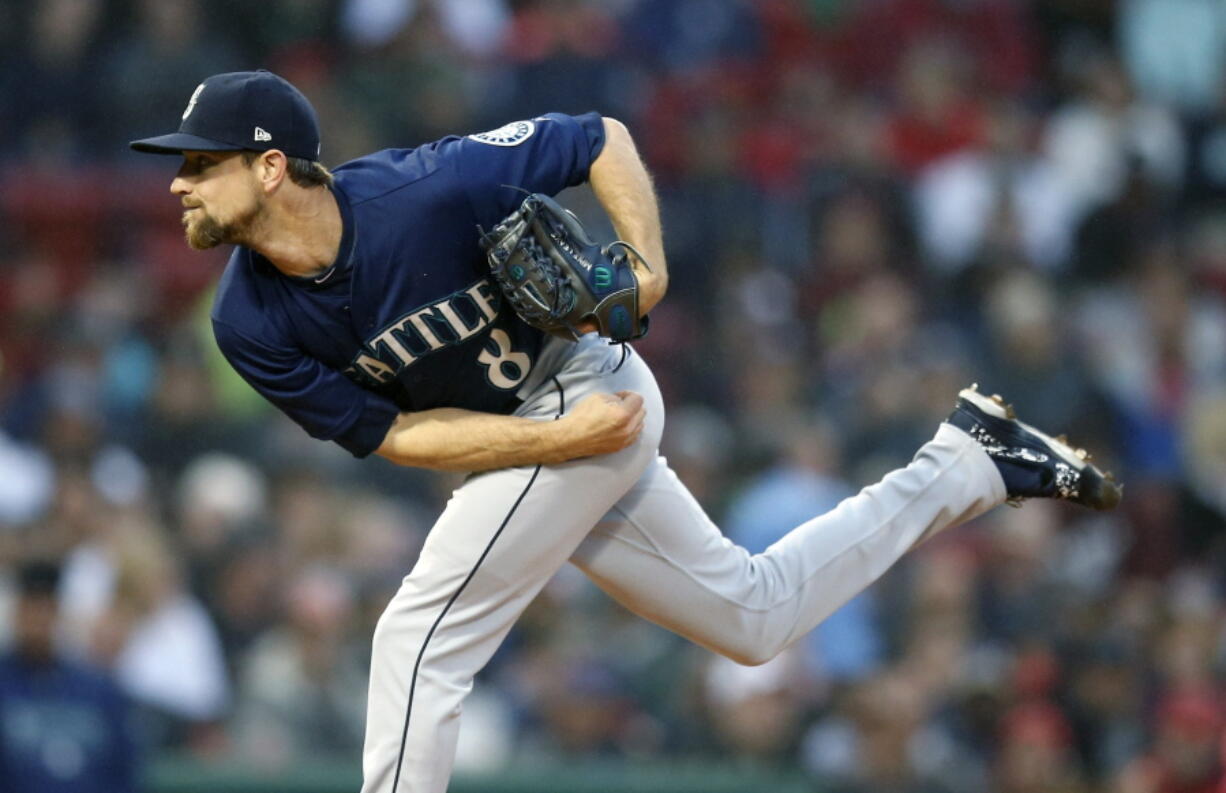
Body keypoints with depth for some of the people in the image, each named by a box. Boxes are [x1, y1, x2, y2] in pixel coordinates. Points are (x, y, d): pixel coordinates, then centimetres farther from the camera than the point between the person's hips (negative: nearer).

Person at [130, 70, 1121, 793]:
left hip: (588, 393, -7)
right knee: (754, 615, 17)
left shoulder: (423, 191, -27)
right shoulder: (250, 323, -12)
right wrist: (557, 440, -20)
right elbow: (387, 433, -9)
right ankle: (963, 464, 30)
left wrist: (647, 266, -26)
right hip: (524, 431, 7)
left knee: (422, 634, -16)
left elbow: (600, 138, -15)